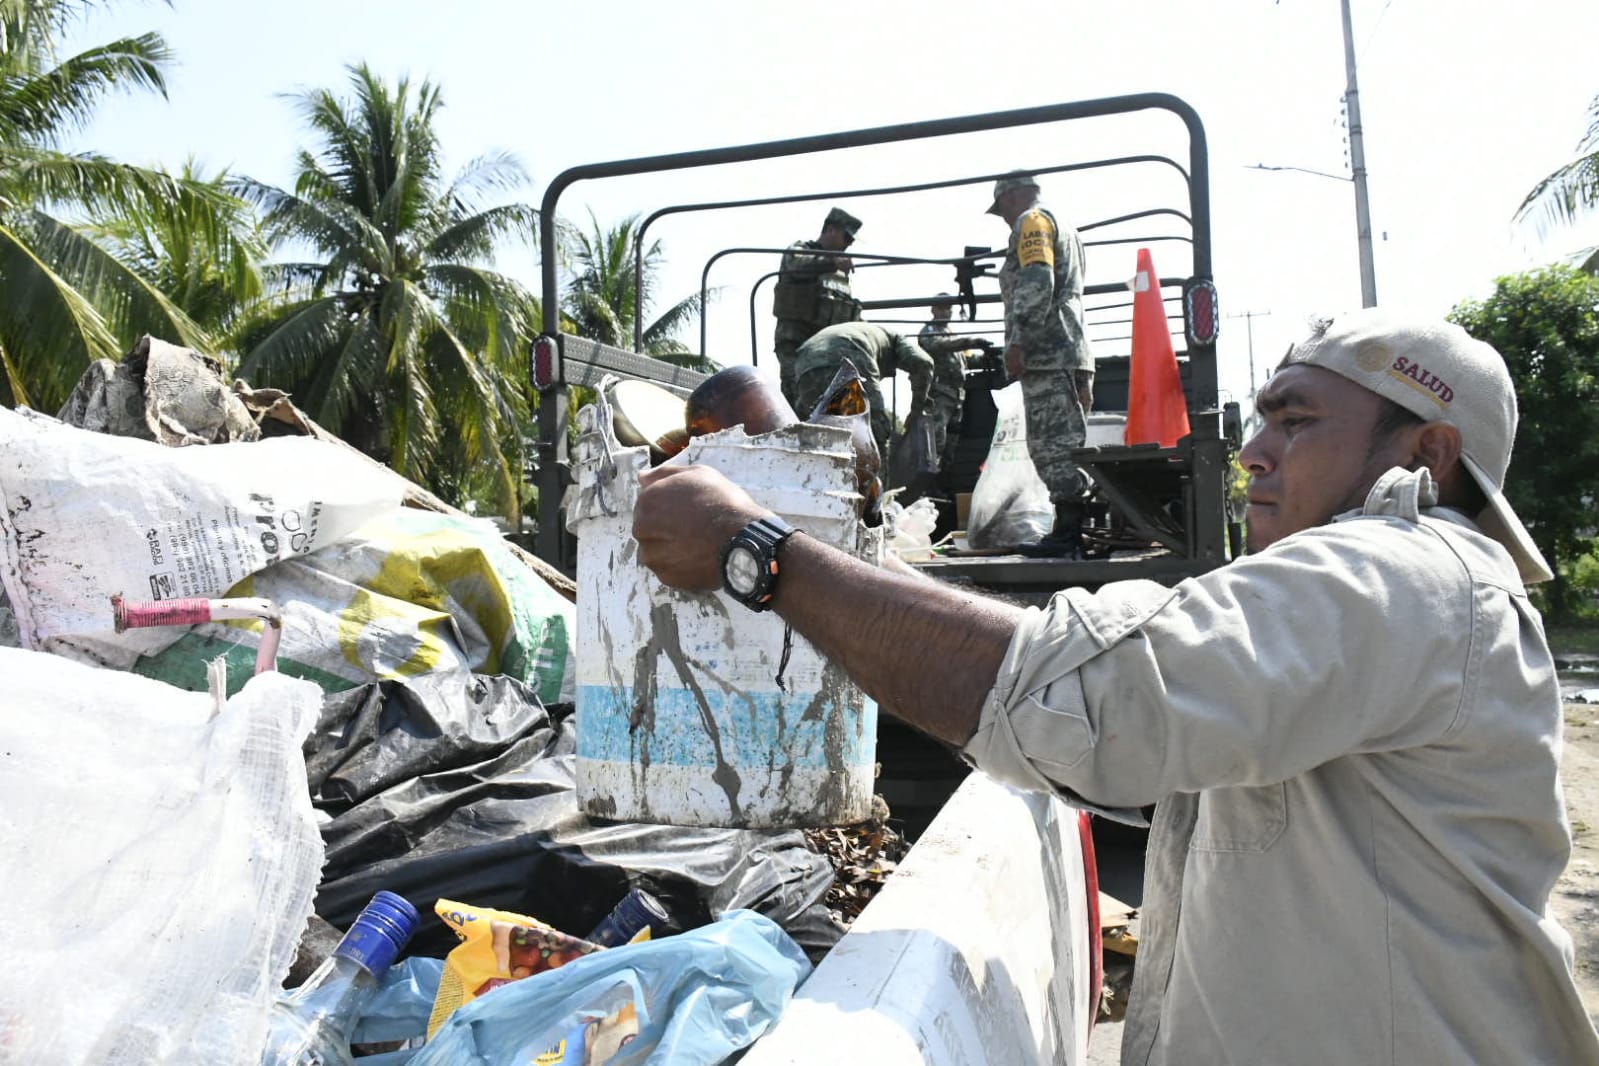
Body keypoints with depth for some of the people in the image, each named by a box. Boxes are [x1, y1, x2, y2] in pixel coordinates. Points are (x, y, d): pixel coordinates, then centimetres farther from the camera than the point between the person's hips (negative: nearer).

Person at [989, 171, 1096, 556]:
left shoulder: (1032, 221, 2)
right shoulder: (1064, 228, 33)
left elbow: (1036, 283, -16)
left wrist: (1017, 340, -20)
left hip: (1045, 352, -10)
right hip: (1072, 351, 10)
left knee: (1053, 445, -13)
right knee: (1066, 445, 7)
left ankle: (1069, 530, -16)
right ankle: (1077, 528, 7)